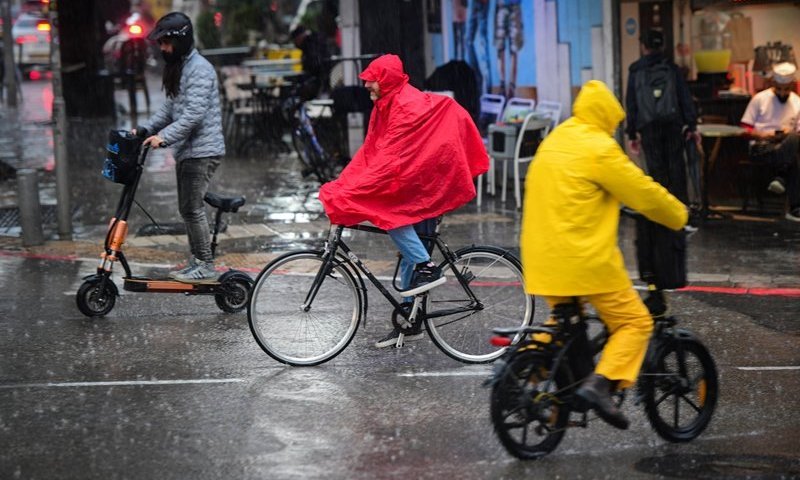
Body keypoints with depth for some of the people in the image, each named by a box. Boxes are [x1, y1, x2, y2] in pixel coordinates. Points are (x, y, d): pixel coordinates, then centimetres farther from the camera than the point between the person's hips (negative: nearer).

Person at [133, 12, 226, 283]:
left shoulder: (199, 69, -15)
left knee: (192, 208, -10)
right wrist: (145, 129, 7)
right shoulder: (178, 68, 17)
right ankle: (197, 263, 19)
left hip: (202, 151, -10)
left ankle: (206, 267, -5)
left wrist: (164, 137, -29)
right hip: (185, 150, 10)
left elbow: (194, 114, -24)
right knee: (187, 208, 12)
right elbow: (170, 108, 20)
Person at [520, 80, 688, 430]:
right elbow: (644, 193, -7)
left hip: (543, 255, 8)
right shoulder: (599, 148, -11)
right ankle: (601, 383, -17)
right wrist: (679, 217, 8)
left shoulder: (553, 141, 14)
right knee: (634, 322, 1)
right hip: (587, 258, -8)